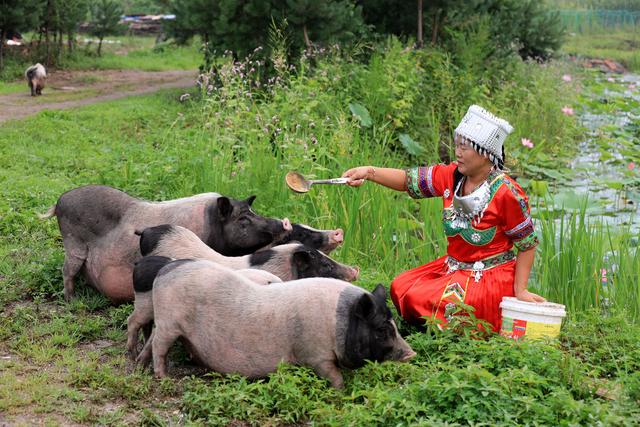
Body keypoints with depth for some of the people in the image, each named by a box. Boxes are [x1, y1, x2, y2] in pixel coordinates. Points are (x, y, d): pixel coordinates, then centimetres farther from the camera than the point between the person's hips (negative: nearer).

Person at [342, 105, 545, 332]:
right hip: (453, 267, 7)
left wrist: (519, 290, -12)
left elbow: (528, 245, -11)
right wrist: (369, 172, -17)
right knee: (400, 287, -3)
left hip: (491, 277, -7)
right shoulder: (451, 176, -3)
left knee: (420, 298, -20)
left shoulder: (507, 193, -19)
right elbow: (409, 180, -1)